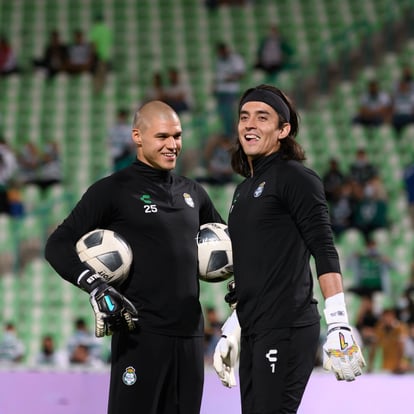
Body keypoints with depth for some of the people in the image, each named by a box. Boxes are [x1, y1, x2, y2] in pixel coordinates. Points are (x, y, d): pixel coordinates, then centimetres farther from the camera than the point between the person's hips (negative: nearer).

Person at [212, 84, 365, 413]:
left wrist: (339, 325, -21)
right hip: (254, 335, 8)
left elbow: (325, 252, -13)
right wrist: (231, 331, 24)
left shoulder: (295, 178, -5)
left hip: (286, 331, -8)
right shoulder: (244, 190, 20)